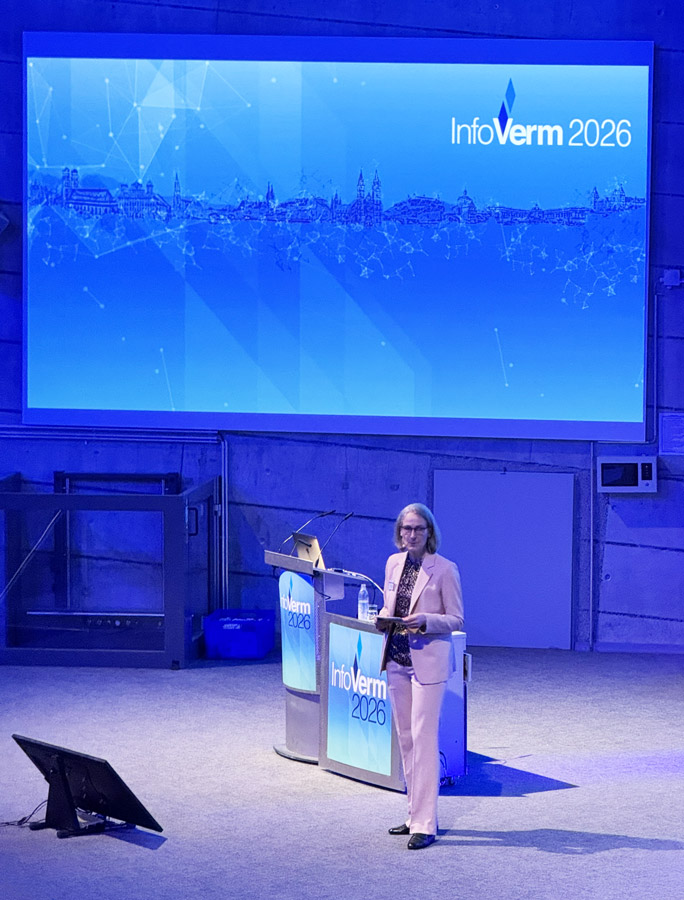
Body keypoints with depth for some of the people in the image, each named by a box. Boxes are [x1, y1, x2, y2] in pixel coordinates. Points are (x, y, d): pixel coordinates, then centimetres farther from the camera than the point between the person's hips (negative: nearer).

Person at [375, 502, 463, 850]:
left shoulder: (444, 569, -8)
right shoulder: (393, 563, 9)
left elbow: (456, 619, -6)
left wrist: (426, 621, -23)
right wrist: (383, 619, -3)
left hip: (428, 661, -6)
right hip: (397, 659, 7)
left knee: (424, 738, -9)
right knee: (405, 738, 11)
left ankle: (425, 825, -8)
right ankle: (416, 813, 21)